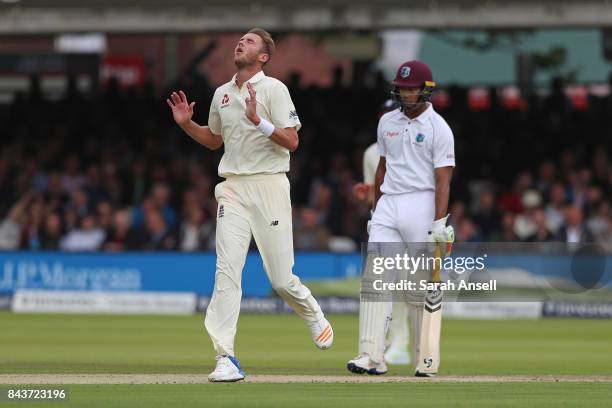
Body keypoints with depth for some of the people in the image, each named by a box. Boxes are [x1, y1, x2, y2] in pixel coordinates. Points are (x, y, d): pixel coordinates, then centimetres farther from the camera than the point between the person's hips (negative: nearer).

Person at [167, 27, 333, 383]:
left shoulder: (274, 89, -4)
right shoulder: (222, 94, 14)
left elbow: (292, 141, -11)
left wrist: (258, 121, -24)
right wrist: (186, 123, 11)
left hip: (269, 185, -4)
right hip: (233, 189, 4)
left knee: (281, 278, -1)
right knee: (227, 270, -10)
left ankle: (314, 316, 32)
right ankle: (226, 358, -13)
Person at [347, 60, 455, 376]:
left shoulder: (438, 128, -5)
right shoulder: (388, 122, 13)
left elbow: (443, 179, -10)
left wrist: (440, 222, -18)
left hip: (421, 205, -5)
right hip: (388, 205, 5)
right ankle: (371, 355, -16)